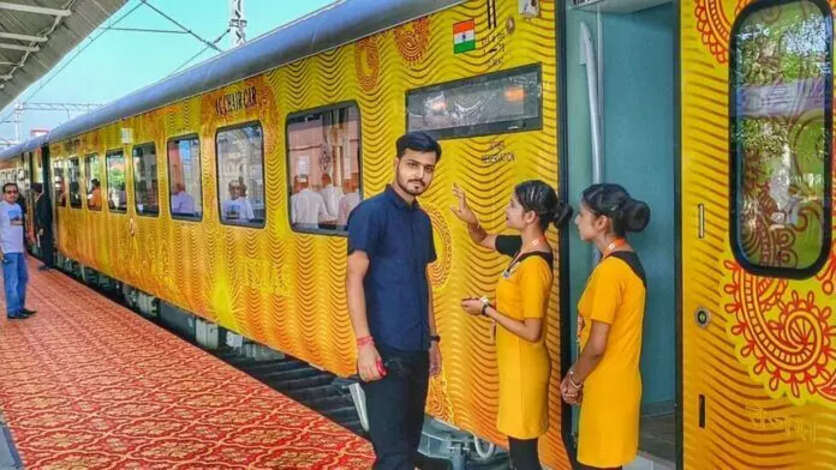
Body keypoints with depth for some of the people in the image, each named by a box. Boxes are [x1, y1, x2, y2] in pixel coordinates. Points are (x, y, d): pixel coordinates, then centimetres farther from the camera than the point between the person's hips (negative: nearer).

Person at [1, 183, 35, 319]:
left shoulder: (18, 207, 12)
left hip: (19, 249, 8)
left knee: (23, 278, 13)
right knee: (11, 282, -4)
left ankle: (20, 307, 24)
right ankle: (13, 311, 2)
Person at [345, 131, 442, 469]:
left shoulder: (423, 220, 12)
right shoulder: (371, 212, -10)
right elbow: (354, 279, -15)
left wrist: (433, 338, 17)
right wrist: (364, 343, -22)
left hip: (417, 350, 8)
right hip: (386, 350, -8)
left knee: (409, 442, 17)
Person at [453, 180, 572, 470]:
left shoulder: (534, 265, -25)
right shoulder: (522, 247, 2)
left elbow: (532, 332, -24)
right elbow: (483, 240, 18)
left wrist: (486, 310, -16)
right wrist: (471, 222, -4)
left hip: (525, 366, -9)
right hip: (515, 363, 9)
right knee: (520, 446, 20)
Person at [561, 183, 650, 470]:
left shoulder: (610, 269, -22)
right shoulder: (627, 261, 7)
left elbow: (597, 345, -21)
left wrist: (574, 381, -5)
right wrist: (577, 375, 12)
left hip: (607, 388, -9)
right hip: (617, 382, 9)